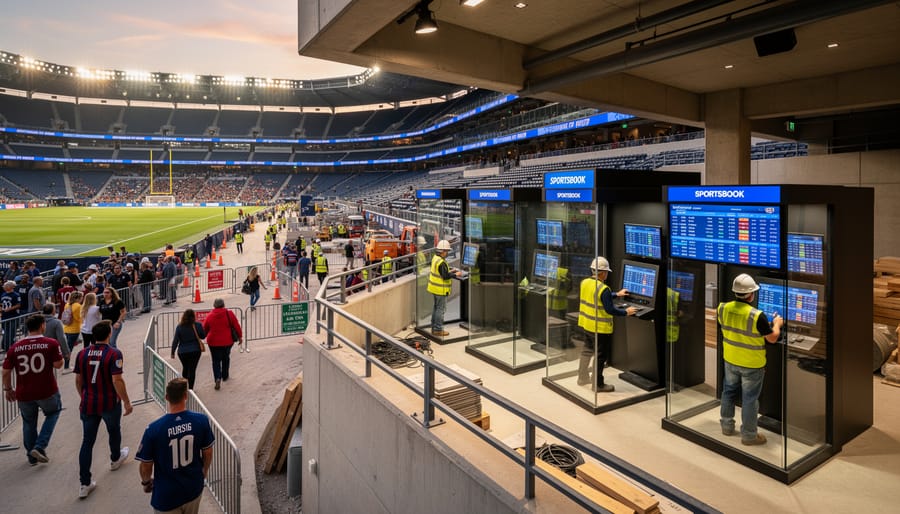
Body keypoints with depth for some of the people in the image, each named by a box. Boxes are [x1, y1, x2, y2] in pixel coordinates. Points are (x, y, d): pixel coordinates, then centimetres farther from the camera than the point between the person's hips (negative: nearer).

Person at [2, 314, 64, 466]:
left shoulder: (15, 347, 0)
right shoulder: (51, 343, -11)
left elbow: (6, 371, 4)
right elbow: (58, 365, -10)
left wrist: (8, 389, 18)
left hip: (24, 394, 3)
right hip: (47, 391, -3)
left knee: (29, 423, 21)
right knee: (53, 413, 23)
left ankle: (32, 456, 34)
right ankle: (40, 446, 9)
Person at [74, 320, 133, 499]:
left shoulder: (82, 354, -1)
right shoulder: (114, 354, -17)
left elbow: (78, 380, 7)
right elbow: (117, 380, -20)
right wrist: (126, 402, -11)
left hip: (88, 404, 4)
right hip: (110, 403, -3)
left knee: (87, 441, 8)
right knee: (114, 431, 23)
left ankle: (85, 484, 9)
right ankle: (115, 459, 48)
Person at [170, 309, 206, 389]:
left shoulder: (179, 327, -8)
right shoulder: (198, 325, -11)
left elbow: (175, 341, -6)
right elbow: (203, 336, 2)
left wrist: (173, 352, 3)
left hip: (182, 352, 2)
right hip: (195, 351, -2)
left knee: (185, 368, 22)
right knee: (192, 369, 4)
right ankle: (190, 388, 3)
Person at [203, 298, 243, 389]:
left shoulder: (209, 316, -3)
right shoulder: (229, 314, -8)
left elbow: (204, 329, 6)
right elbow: (236, 326, -6)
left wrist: (205, 338, 25)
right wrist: (239, 336, 4)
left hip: (214, 342, 0)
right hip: (227, 341, 0)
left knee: (216, 361, 6)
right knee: (226, 358, 20)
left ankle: (218, 378, -13)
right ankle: (225, 376, 31)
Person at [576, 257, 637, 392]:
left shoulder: (585, 282, 2)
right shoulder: (603, 289, -23)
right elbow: (610, 310, -24)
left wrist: (616, 294, 23)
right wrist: (626, 312, -10)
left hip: (585, 324, 8)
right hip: (600, 328, -8)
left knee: (587, 350, 23)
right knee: (600, 356, 6)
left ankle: (582, 378, 35)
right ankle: (598, 384, 17)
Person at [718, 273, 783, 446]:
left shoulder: (723, 309, -11)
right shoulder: (757, 316, -26)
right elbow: (772, 338, -14)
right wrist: (777, 324, 6)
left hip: (730, 360, 5)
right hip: (752, 365, -5)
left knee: (729, 392, 21)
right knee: (749, 399, 9)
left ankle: (727, 426, 34)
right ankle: (748, 435, 22)